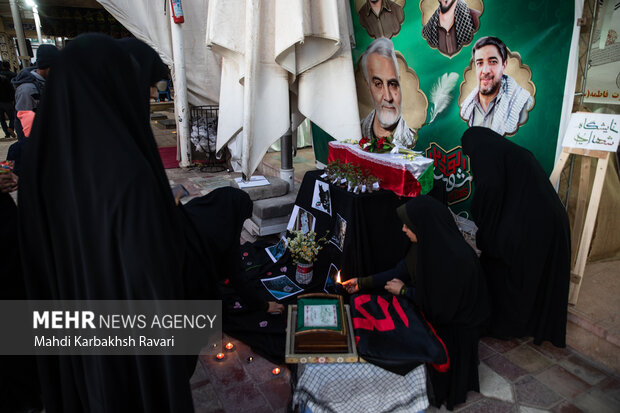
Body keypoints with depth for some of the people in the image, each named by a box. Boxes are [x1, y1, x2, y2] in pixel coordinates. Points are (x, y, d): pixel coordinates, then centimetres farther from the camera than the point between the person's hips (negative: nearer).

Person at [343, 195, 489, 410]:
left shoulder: (456, 260, -37)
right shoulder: (429, 243, -14)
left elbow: (441, 308, -27)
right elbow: (401, 271, -2)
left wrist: (404, 291, -15)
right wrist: (362, 282, -1)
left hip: (455, 326, -7)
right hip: (439, 308, 7)